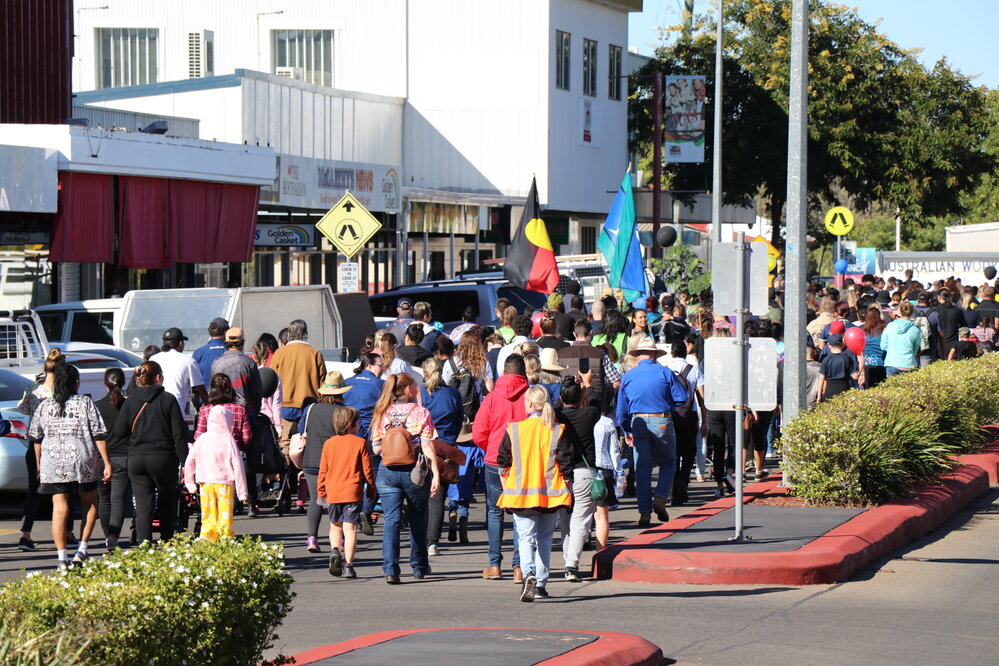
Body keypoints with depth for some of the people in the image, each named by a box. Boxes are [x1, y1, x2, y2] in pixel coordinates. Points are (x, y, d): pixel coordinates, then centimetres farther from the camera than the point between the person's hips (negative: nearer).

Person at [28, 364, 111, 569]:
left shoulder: (45, 405, 7)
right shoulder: (85, 403, -1)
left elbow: (36, 437, 10)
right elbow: (99, 435, -5)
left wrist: (39, 464, 21)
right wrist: (107, 463, -2)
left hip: (53, 463, 2)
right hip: (83, 462, -2)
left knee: (59, 509, 2)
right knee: (90, 504, 16)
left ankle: (62, 558, -4)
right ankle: (81, 550, 8)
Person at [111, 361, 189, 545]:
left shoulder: (130, 401, 3)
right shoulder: (168, 399, -4)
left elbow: (119, 432, 3)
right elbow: (179, 433, -6)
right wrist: (184, 460, -1)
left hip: (136, 459, 2)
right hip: (163, 459, -2)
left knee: (143, 506, 2)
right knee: (167, 502, 15)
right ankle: (166, 542, 16)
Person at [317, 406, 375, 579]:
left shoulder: (328, 443, 6)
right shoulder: (360, 443, -3)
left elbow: (323, 470, 7)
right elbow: (367, 470, -1)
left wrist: (320, 492, 16)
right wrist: (371, 491, 10)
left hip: (332, 492, 3)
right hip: (352, 492, -3)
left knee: (335, 525, 19)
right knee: (350, 528, -3)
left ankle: (335, 551, -5)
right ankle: (348, 565, -8)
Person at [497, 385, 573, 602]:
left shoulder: (514, 430, -3)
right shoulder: (558, 431, -1)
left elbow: (503, 463, 3)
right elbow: (565, 464, -1)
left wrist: (506, 489, 17)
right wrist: (566, 487, 11)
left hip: (521, 493, -1)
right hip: (551, 494, 1)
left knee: (525, 536, -1)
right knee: (544, 539, 13)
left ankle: (529, 574, -26)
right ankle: (541, 584, 14)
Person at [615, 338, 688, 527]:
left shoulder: (628, 376, 8)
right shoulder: (665, 373, -1)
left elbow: (621, 409, 11)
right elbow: (682, 398, -4)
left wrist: (626, 431, 20)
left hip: (638, 423, 2)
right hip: (662, 423, -2)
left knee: (642, 468, 6)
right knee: (668, 462, 14)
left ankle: (644, 512, 2)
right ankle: (660, 499, -6)